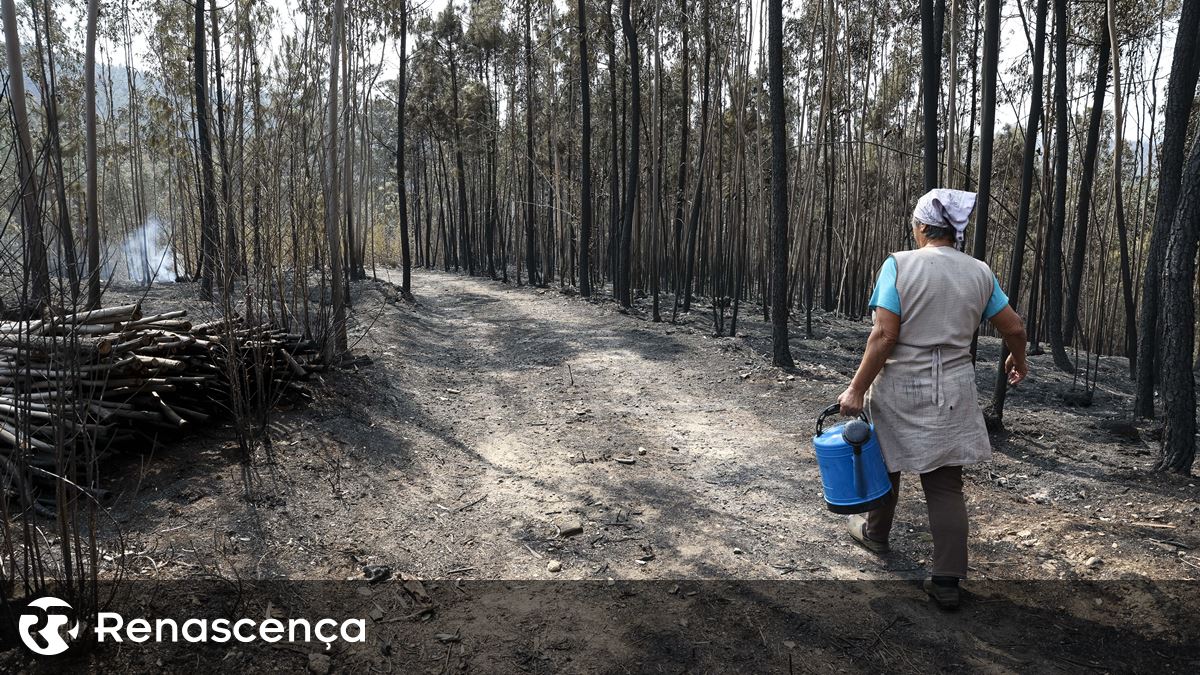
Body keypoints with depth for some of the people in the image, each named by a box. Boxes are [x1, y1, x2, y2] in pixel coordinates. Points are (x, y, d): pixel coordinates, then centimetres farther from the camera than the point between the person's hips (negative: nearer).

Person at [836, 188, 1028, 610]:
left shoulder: (899, 265, -12)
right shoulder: (980, 273, 2)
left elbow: (884, 336, -18)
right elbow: (1014, 327, 10)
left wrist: (856, 390, -13)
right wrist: (1018, 361, 31)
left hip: (900, 389, -3)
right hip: (952, 393, 3)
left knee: (885, 464, 20)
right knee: (946, 484, 7)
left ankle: (875, 534, 43)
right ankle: (946, 582, 8)